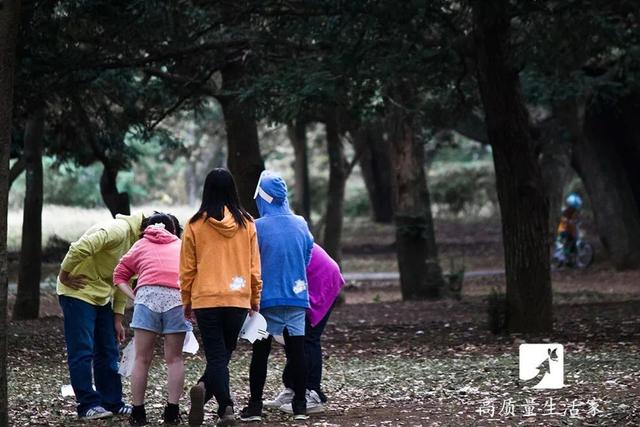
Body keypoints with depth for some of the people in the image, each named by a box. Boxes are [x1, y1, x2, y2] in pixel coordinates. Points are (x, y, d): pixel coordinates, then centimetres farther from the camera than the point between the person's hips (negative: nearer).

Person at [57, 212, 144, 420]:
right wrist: (64, 276, -21)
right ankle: (88, 405, -7)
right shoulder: (118, 230, -23)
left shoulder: (137, 241, 9)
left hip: (101, 297, 9)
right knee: (82, 351, -9)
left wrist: (118, 318, 9)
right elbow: (80, 248, -32)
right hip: (78, 292, -9)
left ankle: (112, 403, 13)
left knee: (108, 352, 8)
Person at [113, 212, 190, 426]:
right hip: (178, 297, 1)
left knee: (142, 359, 6)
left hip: (148, 295, 0)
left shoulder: (141, 245, 27)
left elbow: (120, 275, 19)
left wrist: (133, 296, 11)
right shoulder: (181, 246, 28)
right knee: (174, 359, 9)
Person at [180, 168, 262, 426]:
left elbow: (187, 268, 2)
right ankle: (205, 390, -6)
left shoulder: (195, 225, -3)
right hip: (238, 299, 1)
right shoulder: (246, 223, 1)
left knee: (216, 356, 3)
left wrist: (187, 301, 14)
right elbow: (254, 266, 6)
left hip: (205, 299, -1)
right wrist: (255, 299, 17)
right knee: (224, 354, 13)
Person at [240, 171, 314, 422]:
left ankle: (255, 406, 5)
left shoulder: (257, 227, -11)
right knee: (297, 351, 7)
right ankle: (300, 405, 9)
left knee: (260, 353, 5)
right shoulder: (301, 225, 1)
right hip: (297, 297, 3)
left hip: (267, 299, -3)